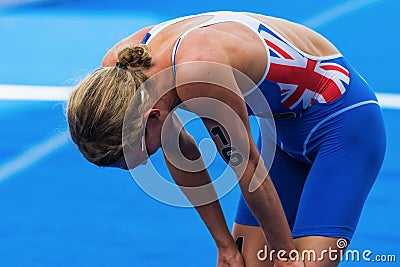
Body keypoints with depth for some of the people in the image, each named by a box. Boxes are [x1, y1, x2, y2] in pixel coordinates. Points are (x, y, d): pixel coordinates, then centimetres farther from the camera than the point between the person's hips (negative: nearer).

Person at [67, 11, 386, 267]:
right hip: (284, 125, 8)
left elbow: (245, 165, -24)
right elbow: (181, 154, 1)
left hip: (342, 120, -8)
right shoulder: (119, 70, -13)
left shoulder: (197, 72, -37)